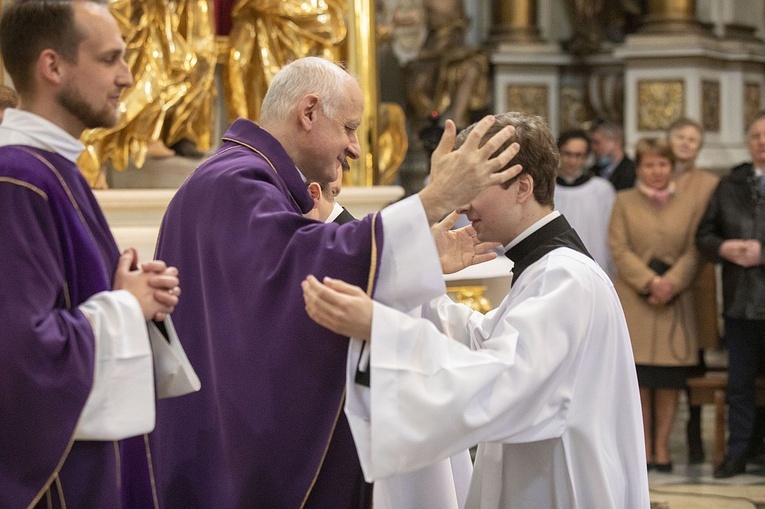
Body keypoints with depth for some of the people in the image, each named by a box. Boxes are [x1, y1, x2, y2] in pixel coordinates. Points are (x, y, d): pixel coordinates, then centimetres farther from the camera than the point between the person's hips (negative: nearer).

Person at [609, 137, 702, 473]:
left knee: (670, 377, 0)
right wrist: (650, 283, -14)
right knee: (639, 377, -3)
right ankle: (643, 446, 5)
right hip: (634, 300, -1)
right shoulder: (624, 202, 6)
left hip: (675, 301, 2)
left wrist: (670, 282, -13)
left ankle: (661, 446, 8)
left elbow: (692, 253, 3)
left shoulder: (688, 205, 10)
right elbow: (620, 250, -3)